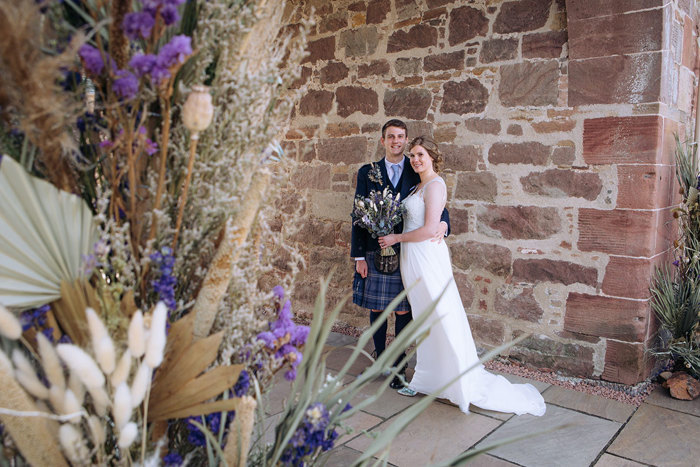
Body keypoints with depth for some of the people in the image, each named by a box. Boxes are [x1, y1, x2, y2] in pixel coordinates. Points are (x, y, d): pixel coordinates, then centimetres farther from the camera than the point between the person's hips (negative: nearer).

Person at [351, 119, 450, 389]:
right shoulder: (367, 172, 6)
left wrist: (442, 223, -22)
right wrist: (358, 255, -2)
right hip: (375, 251, 1)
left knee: (403, 311, 4)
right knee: (376, 309, 10)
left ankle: (399, 365, 19)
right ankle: (380, 356, 29)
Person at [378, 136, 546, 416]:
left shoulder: (435, 185, -12)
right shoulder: (419, 186, 16)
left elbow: (429, 230, -18)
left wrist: (396, 238, -10)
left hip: (427, 256, -9)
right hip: (412, 258, 9)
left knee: (442, 320, -4)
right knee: (424, 321, 14)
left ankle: (467, 385, 7)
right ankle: (426, 380, 24)